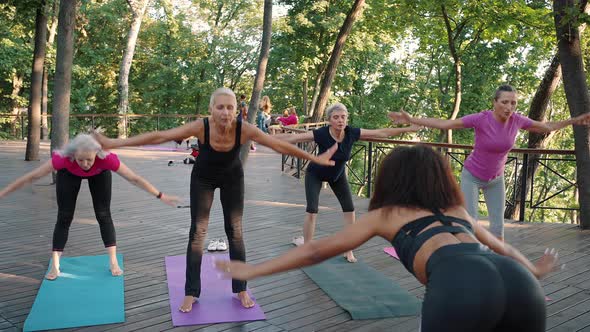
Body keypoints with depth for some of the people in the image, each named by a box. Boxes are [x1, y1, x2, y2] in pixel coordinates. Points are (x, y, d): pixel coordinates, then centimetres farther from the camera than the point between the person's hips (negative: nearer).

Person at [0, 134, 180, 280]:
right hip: (69, 173, 0)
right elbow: (31, 176, -34)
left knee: (103, 215, -4)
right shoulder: (63, 158, -44)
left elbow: (134, 178, -35)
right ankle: (55, 267, 3)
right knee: (64, 216, -4)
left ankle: (113, 262, 3)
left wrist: (161, 196, -31)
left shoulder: (107, 158, -43)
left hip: (99, 173, 0)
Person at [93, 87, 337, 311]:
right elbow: (159, 136, -33)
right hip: (203, 178, 0)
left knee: (235, 232, 3)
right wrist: (114, 143, -34)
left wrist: (315, 158, -18)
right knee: (197, 232, -2)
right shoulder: (201, 127, -34)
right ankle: (191, 293, 9)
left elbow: (279, 145, -23)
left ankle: (240, 289, 16)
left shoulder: (244, 129, -32)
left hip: (232, 178, 1)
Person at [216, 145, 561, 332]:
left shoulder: (385, 214, 26)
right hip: (519, 282, 5)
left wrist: (252, 270, 35)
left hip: (459, 287, -5)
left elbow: (318, 250, 28)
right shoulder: (458, 211, 37)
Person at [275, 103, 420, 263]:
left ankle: (349, 250, 10)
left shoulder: (351, 133, -25)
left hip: (338, 175, 3)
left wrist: (407, 129, -16)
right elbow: (292, 137, -35)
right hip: (315, 175, -3)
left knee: (349, 210, -3)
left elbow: (382, 133, -17)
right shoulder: (321, 134, -33)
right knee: (311, 211, -13)